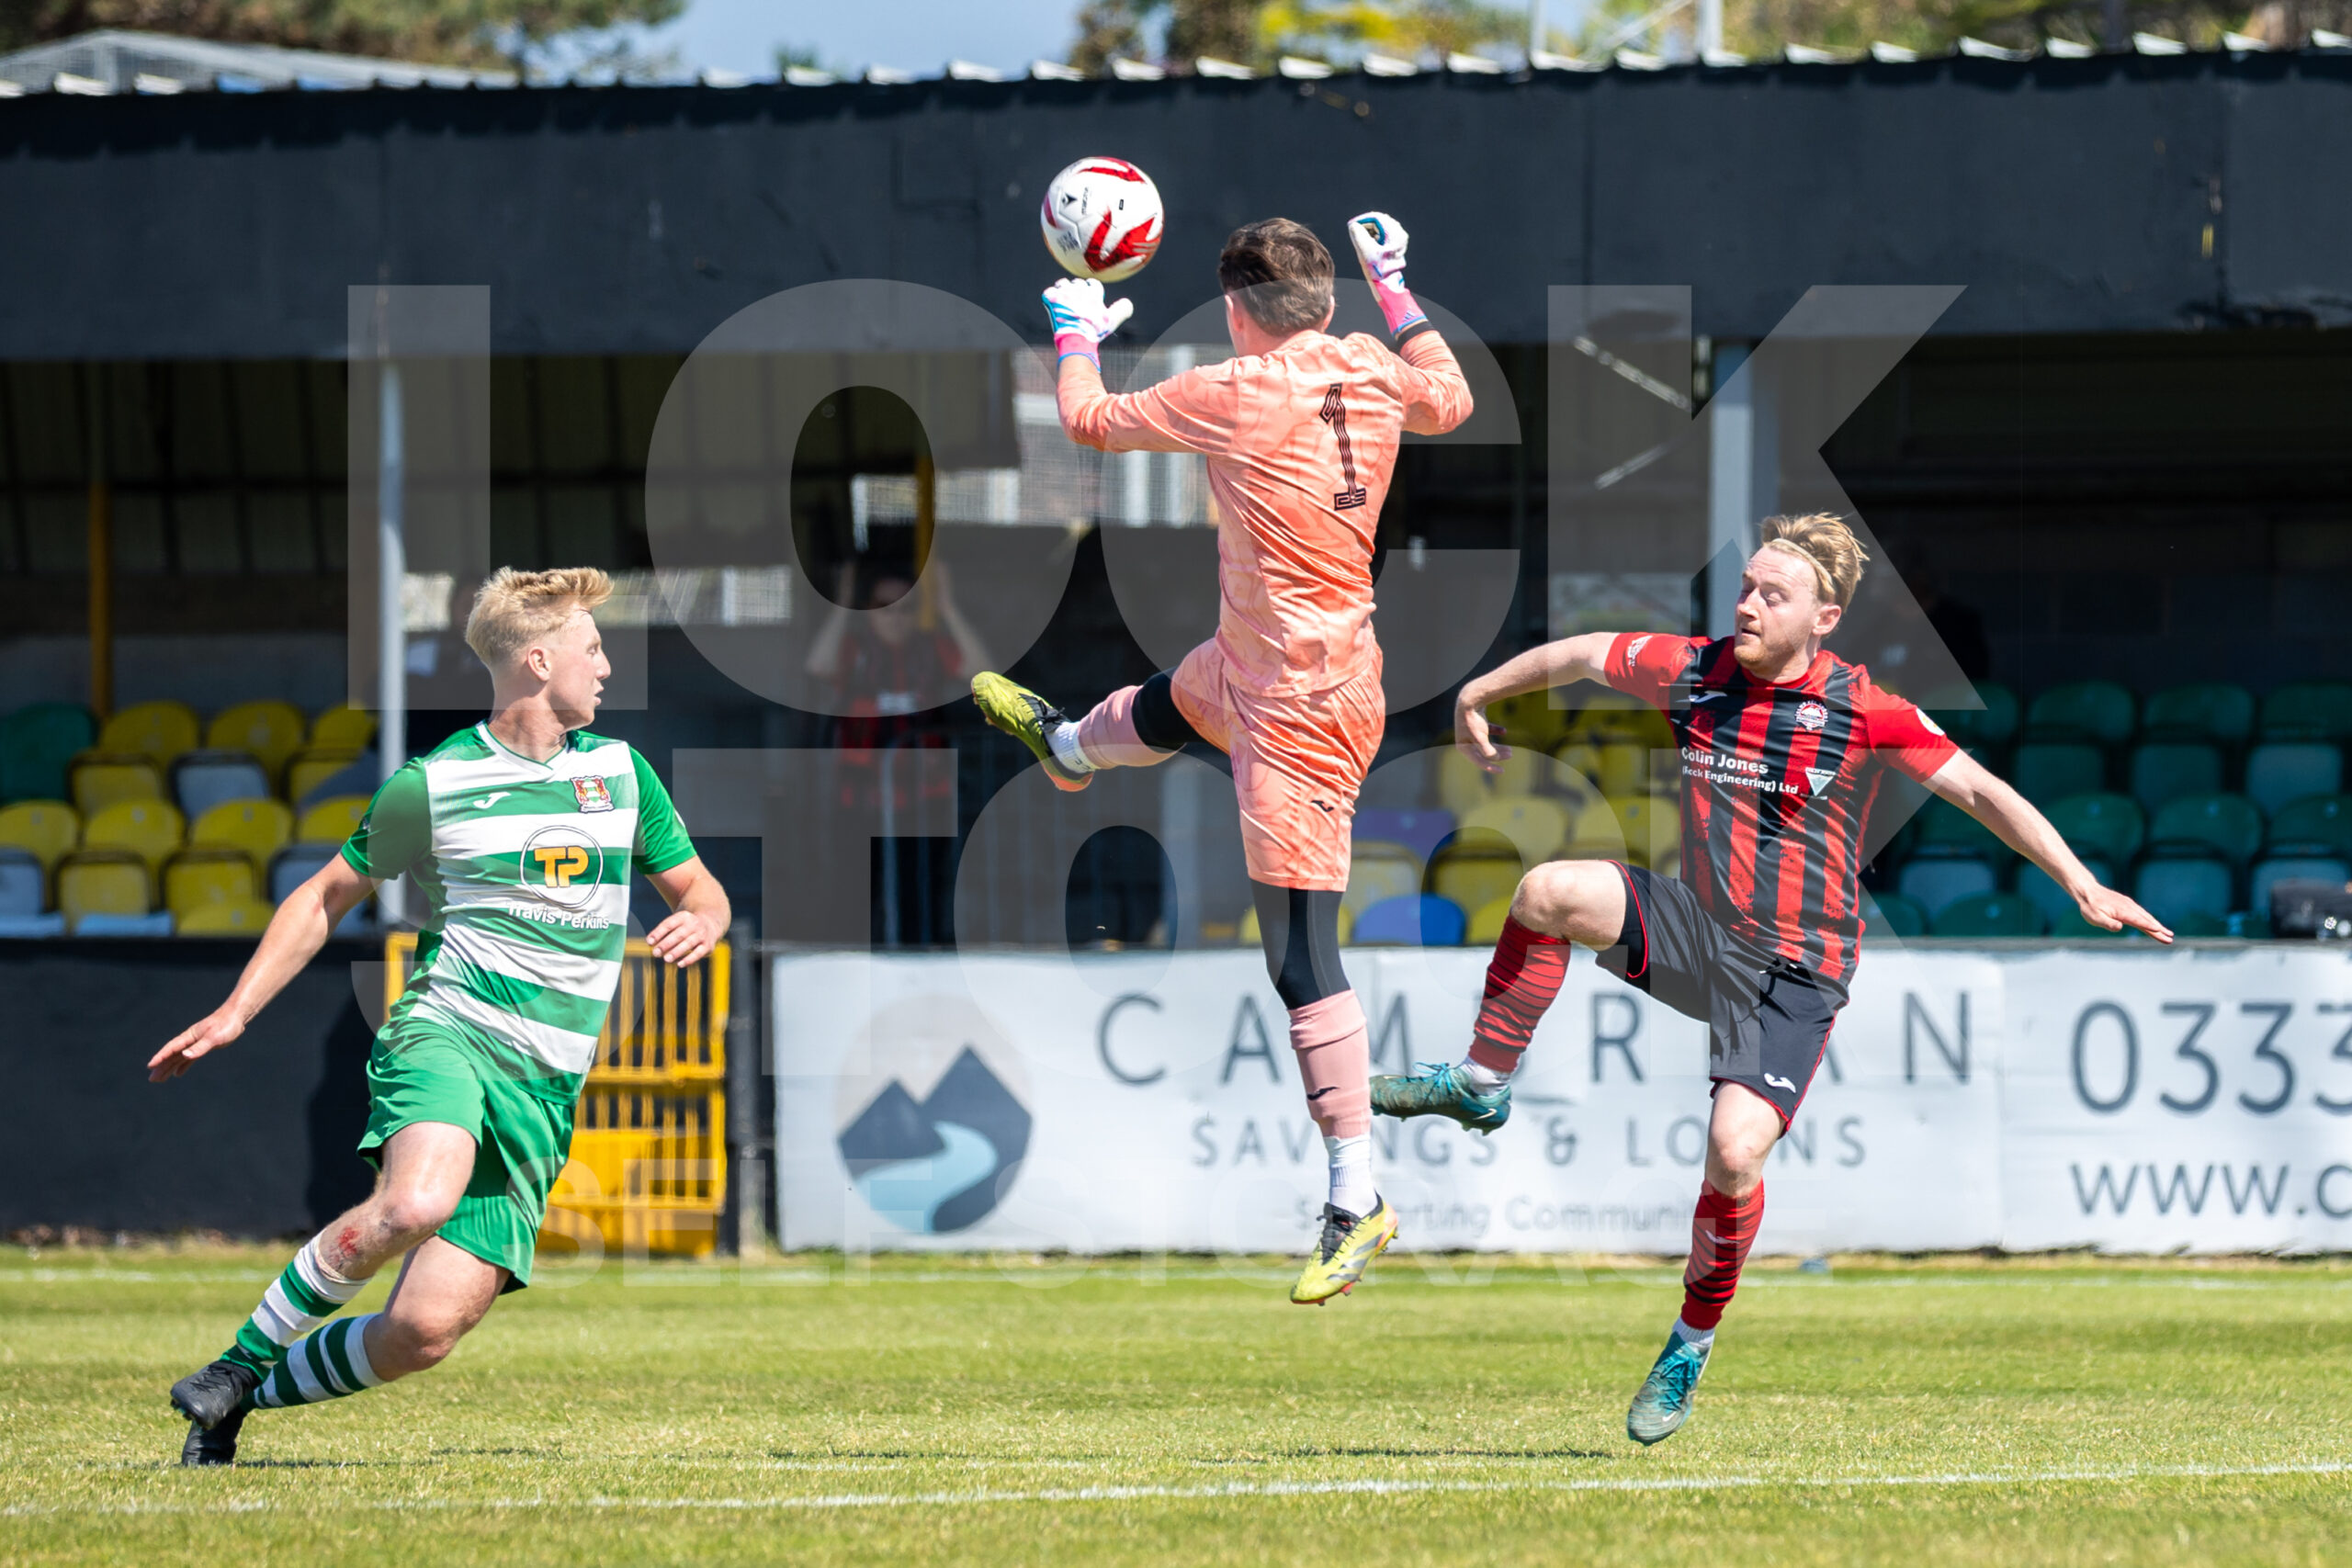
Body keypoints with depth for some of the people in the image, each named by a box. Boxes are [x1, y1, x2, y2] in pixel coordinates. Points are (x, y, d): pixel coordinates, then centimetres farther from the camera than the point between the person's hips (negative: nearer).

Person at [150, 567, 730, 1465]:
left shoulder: (620, 773, 14)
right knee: (416, 1205, -37)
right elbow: (326, 897, 15)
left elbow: (699, 890, 24)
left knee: (427, 1329, -12)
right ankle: (243, 1360, -17)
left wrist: (700, 921, -1)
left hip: (543, 1090, 3)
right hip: (444, 1033, -3)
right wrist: (234, 1013, 8)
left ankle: (248, 1394, 13)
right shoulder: (431, 786, 4)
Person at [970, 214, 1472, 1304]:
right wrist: (1393, 285, 27)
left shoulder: (1235, 393, -23)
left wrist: (1076, 334, 14)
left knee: (1300, 956, -7)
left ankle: (1356, 1201, -5)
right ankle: (1066, 745, 76)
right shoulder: (1372, 374, -4)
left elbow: (1089, 421, -7)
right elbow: (1449, 400, 21)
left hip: (1299, 712, -9)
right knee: (1169, 705, 40)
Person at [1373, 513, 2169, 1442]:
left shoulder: (1860, 712, -12)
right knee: (1550, 891, -23)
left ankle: (1693, 1342, 5)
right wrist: (1478, 697, 29)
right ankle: (1482, 1083, -5)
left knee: (1735, 1153, -19)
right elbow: (1579, 656, 17)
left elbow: (1978, 790, -11)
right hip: (1696, 931, 4)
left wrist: (2081, 885, -18)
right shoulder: (1692, 673, 0)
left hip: (1793, 972, -4)